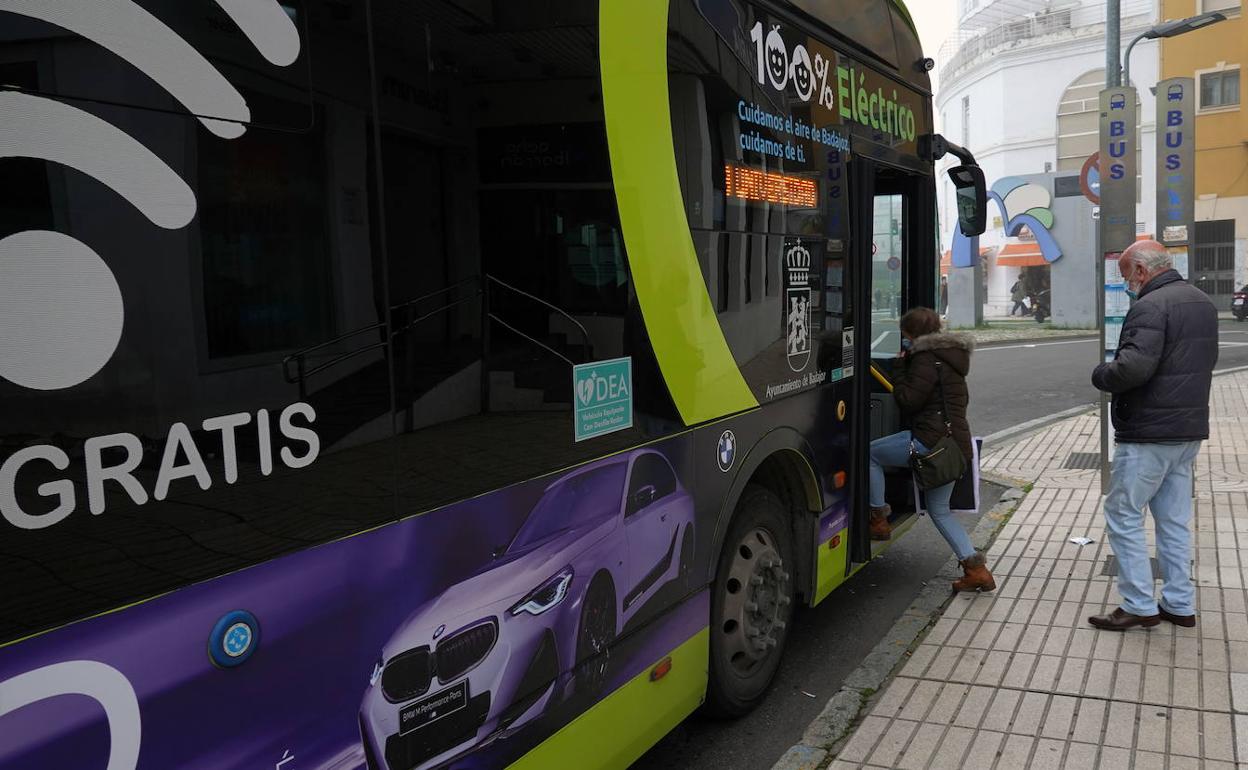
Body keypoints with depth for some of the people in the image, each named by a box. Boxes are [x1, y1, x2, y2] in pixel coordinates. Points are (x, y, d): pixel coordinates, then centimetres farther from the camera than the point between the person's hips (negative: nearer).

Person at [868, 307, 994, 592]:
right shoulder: (950, 358, 21)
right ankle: (976, 569, 13)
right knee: (939, 509, 18)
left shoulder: (926, 360, -10)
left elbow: (908, 400, -14)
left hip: (930, 440, -10)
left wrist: (900, 367, -2)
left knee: (870, 453, 6)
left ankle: (878, 520, 9)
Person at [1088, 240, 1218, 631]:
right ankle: (1180, 605, 22)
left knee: (1123, 516, 1)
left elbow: (1133, 367, -29)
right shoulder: (1203, 302, 13)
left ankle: (1140, 606, 5)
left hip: (1149, 433, -9)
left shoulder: (1151, 306, -18)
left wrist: (1100, 375, -10)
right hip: (1189, 430, 9)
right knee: (1174, 519, 15)